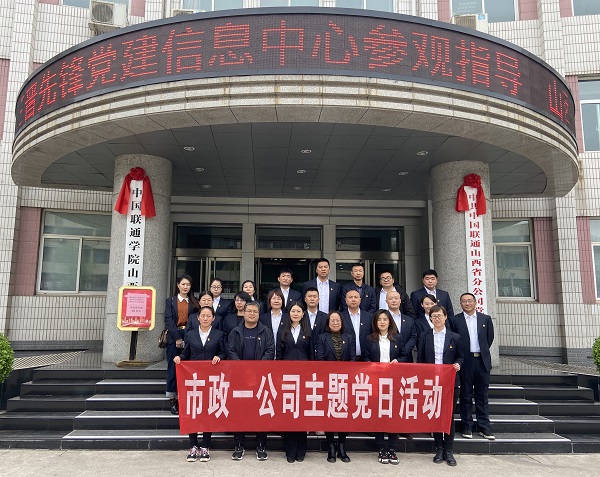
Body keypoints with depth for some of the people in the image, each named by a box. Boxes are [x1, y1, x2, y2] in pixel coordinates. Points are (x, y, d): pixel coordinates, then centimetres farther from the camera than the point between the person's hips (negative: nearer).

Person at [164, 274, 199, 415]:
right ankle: (173, 400, 6)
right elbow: (168, 320, -1)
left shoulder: (194, 302, 12)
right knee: (173, 368, -1)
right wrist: (177, 338, -12)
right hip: (174, 337, -1)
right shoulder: (170, 301, 9)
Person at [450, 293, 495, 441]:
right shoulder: (455, 320, 0)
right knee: (466, 395, 5)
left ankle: (484, 427, 15)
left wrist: (483, 351, 11)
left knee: (482, 395, 7)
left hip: (482, 361, 2)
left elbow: (490, 338, 13)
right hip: (466, 361, -2)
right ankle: (467, 427, 13)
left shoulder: (486, 319, 7)